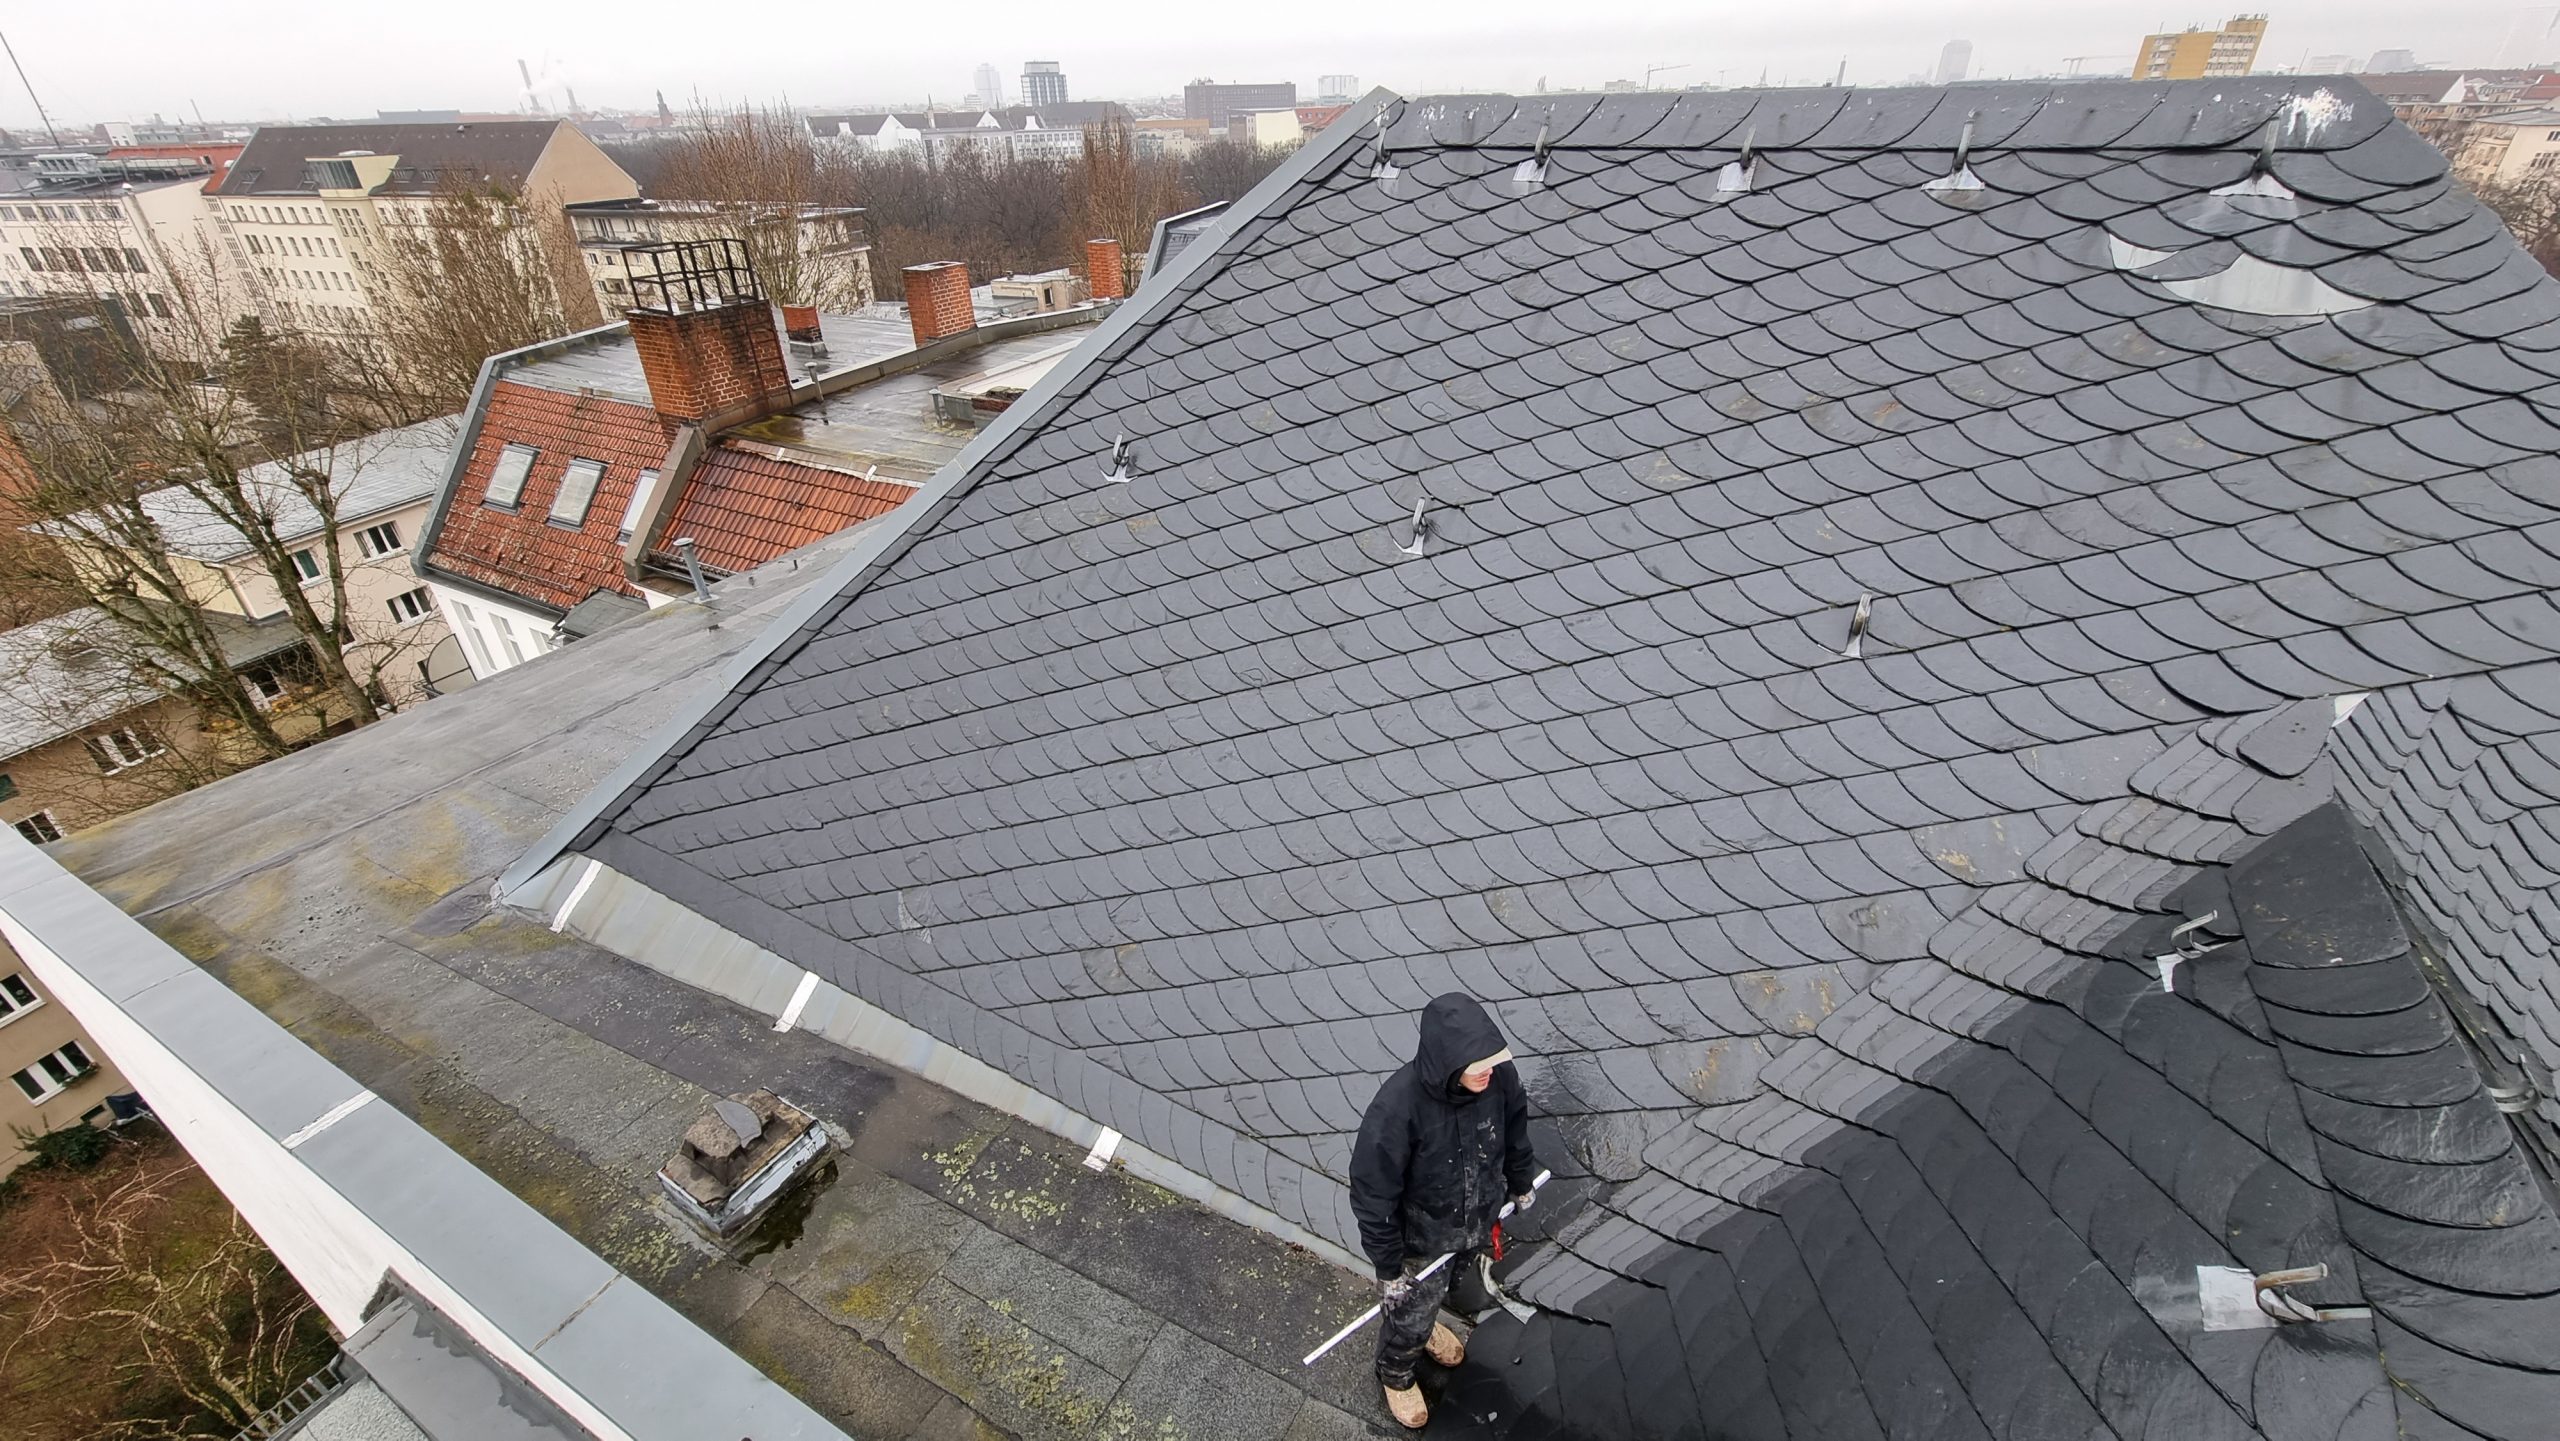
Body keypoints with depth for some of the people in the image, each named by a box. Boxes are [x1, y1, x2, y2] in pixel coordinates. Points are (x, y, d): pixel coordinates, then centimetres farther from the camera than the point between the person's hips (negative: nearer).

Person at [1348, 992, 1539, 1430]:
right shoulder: (1396, 1108, -41)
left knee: (1440, 1289, 33)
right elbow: (1374, 1197, -26)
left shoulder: (1499, 1076, -27)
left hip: (1478, 1223, 4)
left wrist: (1521, 1183, 14)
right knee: (1409, 1314, 23)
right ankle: (1396, 1376, 56)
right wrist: (1388, 1269, -15)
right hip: (1420, 1237, -4)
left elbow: (1514, 1133, -3)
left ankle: (1425, 1324, 67)